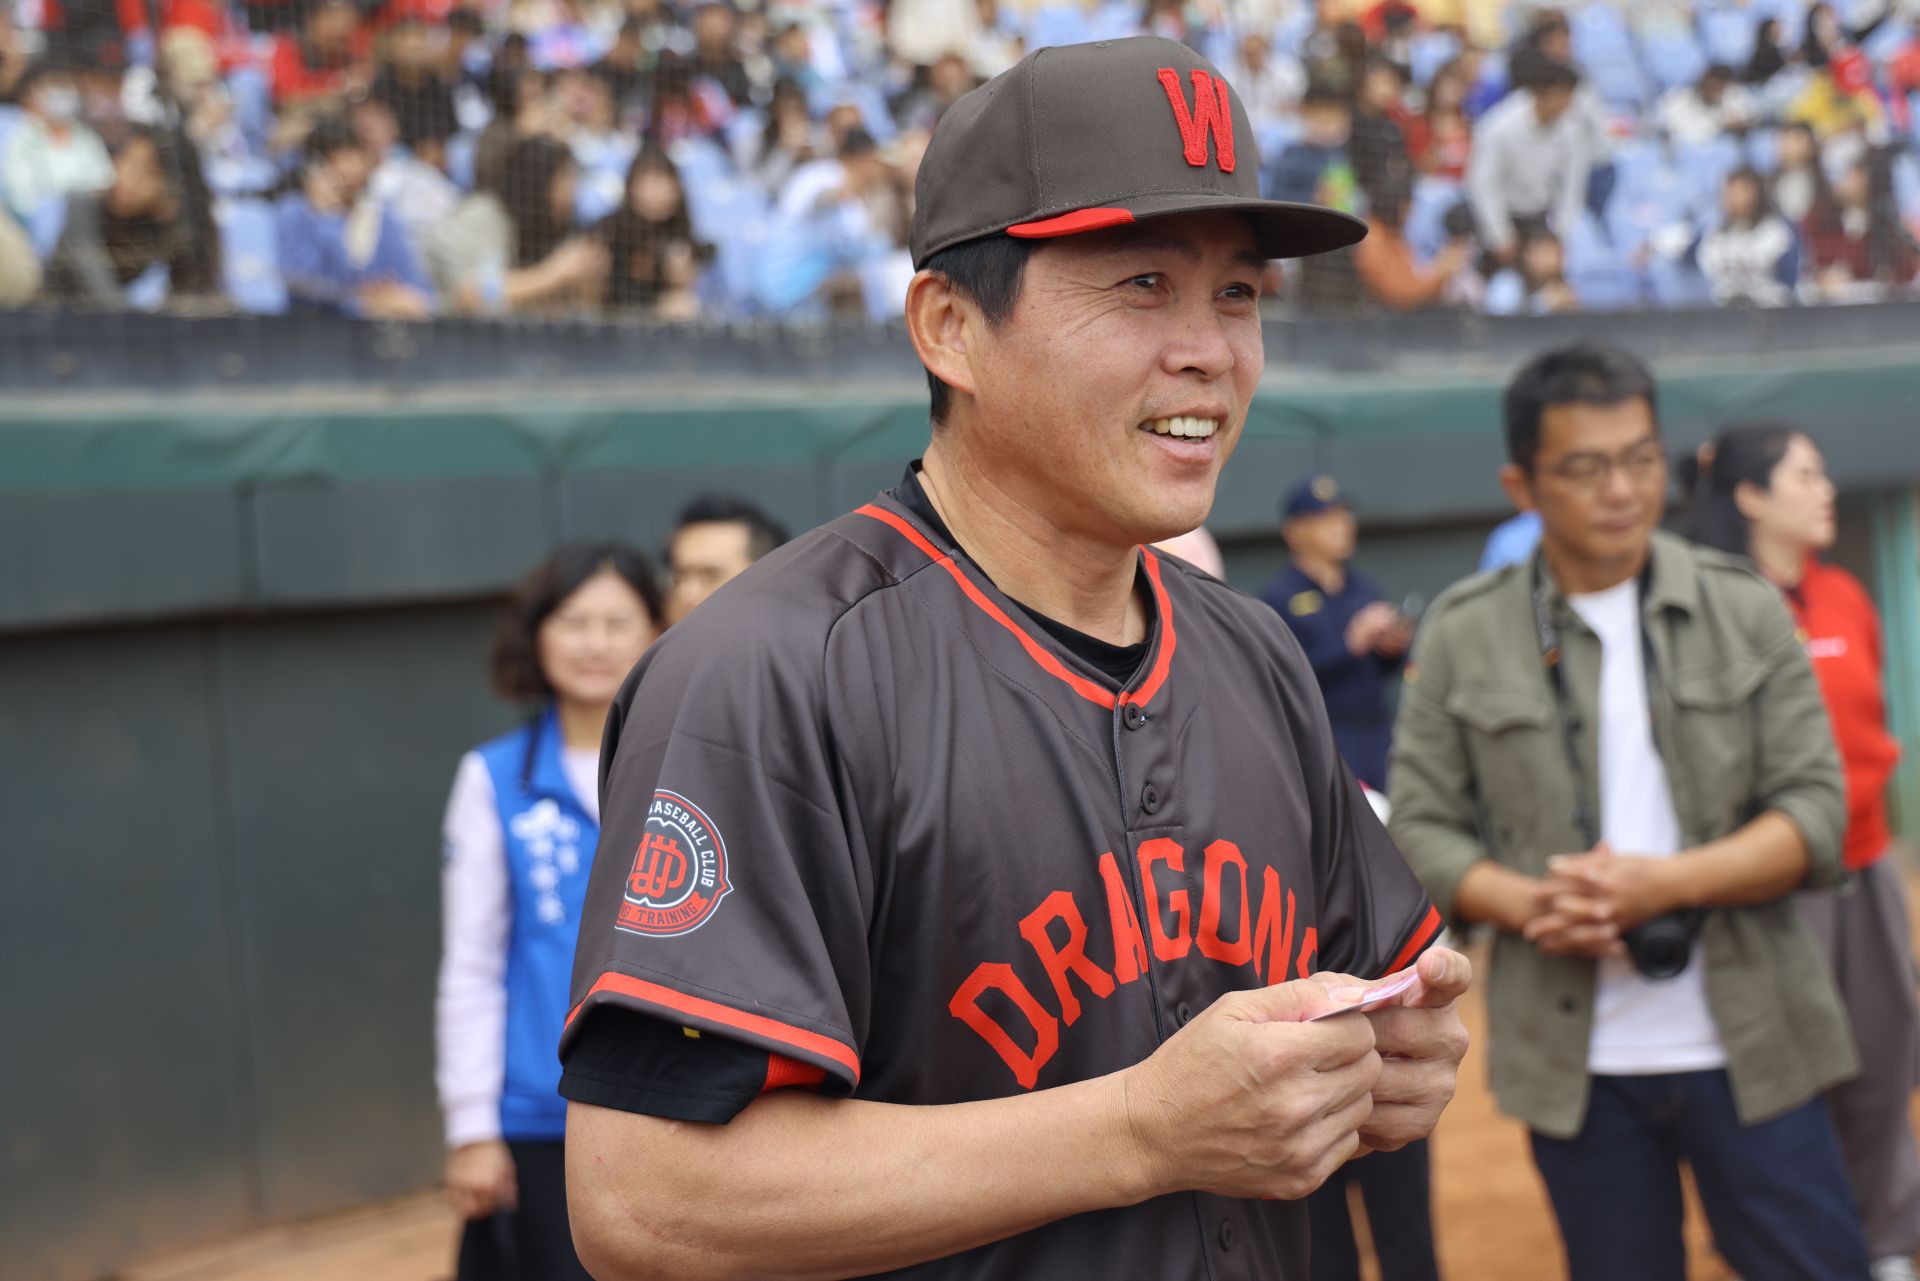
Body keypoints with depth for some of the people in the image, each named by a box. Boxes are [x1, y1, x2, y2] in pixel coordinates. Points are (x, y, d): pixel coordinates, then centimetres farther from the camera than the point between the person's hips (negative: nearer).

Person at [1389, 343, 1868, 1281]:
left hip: (1749, 1051, 0)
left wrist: (1669, 881, -18)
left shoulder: (1744, 611, 3)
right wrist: (1527, 905, -17)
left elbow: (1816, 813, -2)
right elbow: (1419, 826, 2)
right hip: (1576, 1062, 0)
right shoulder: (1460, 635, 2)